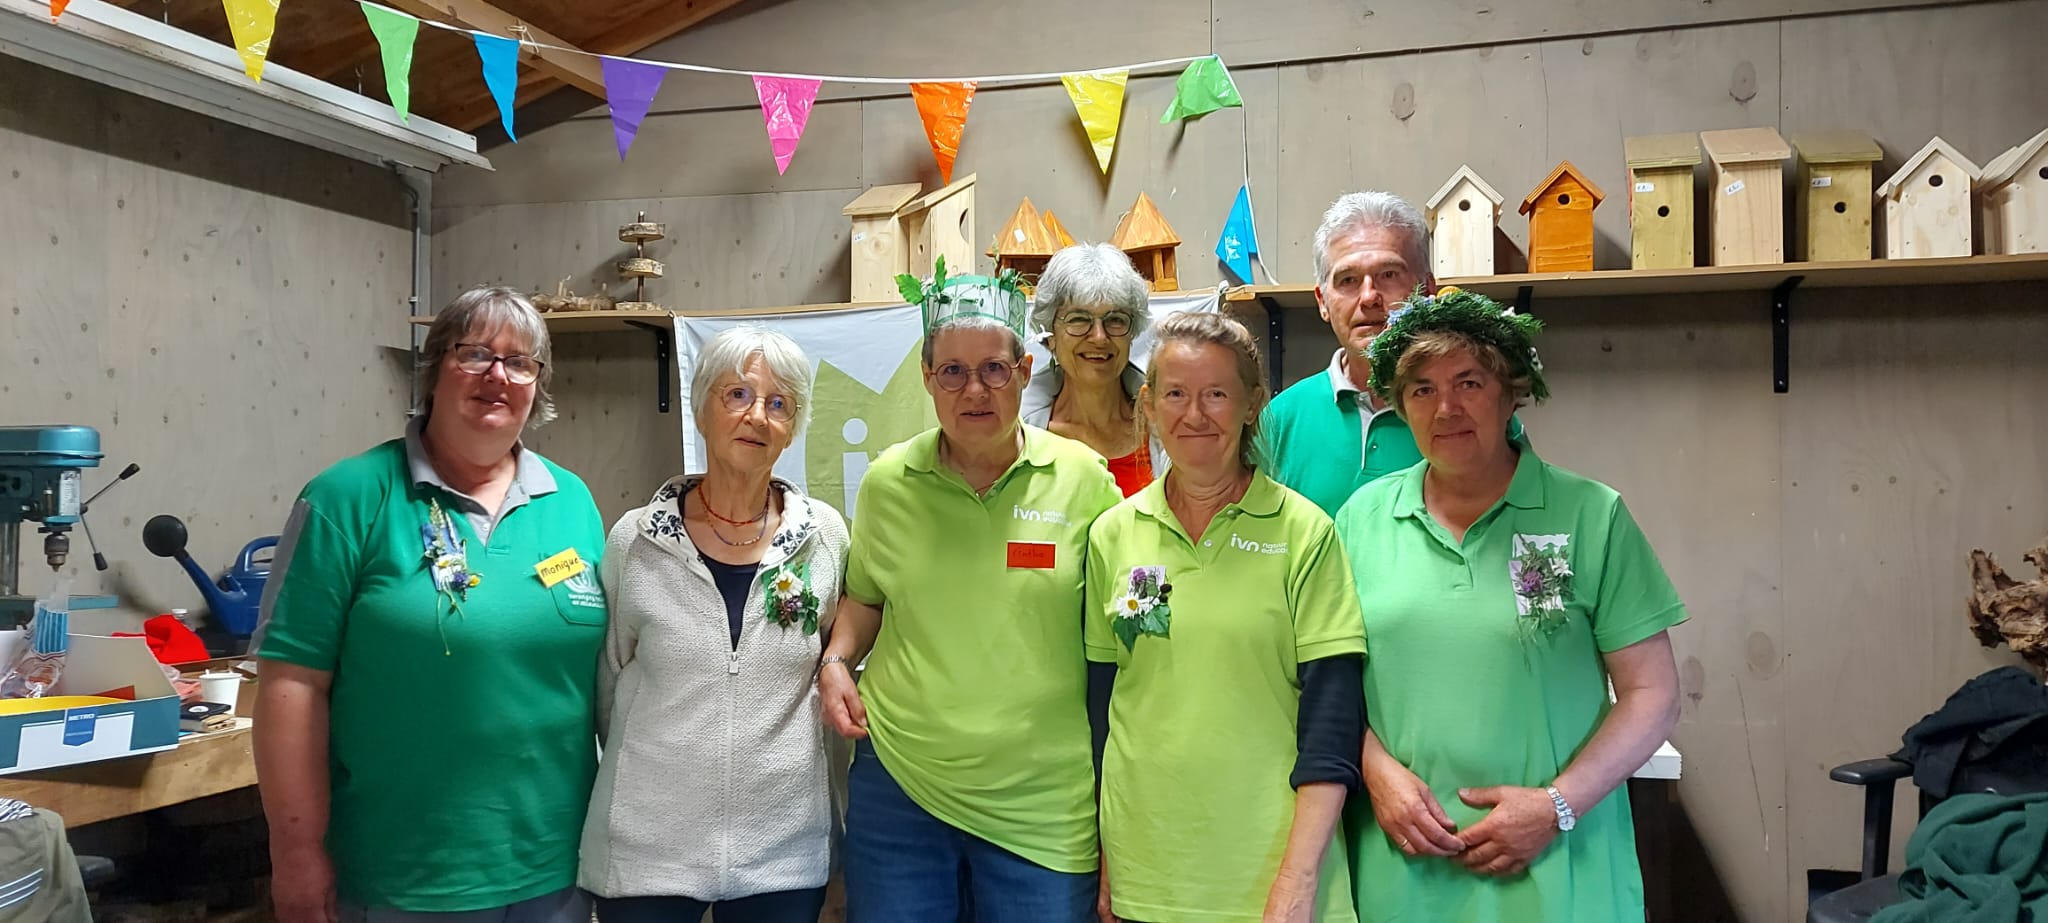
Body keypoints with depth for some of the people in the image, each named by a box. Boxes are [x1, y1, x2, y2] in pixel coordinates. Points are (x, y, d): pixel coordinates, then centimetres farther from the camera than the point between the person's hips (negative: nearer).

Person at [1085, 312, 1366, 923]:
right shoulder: (1113, 534, 2)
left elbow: (1331, 719, -9)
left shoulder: (1303, 532, -7)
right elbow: (1098, 703, 7)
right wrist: (1100, 870, 7)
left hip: (1269, 869, -2)